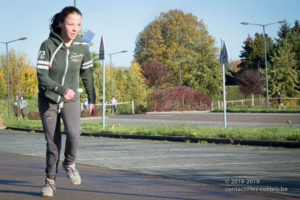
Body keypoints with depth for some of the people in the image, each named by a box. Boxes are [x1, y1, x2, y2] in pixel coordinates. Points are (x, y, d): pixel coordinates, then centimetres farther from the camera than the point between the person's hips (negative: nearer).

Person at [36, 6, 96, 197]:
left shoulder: (82, 47, -8)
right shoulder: (48, 46, -18)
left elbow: (87, 74, 5)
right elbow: (42, 76, -22)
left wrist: (92, 100, 10)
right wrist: (61, 90, -38)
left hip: (71, 100, 1)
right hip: (48, 100, -1)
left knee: (73, 132, -24)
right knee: (53, 143, 2)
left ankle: (70, 164, 5)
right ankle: (50, 181, 23)